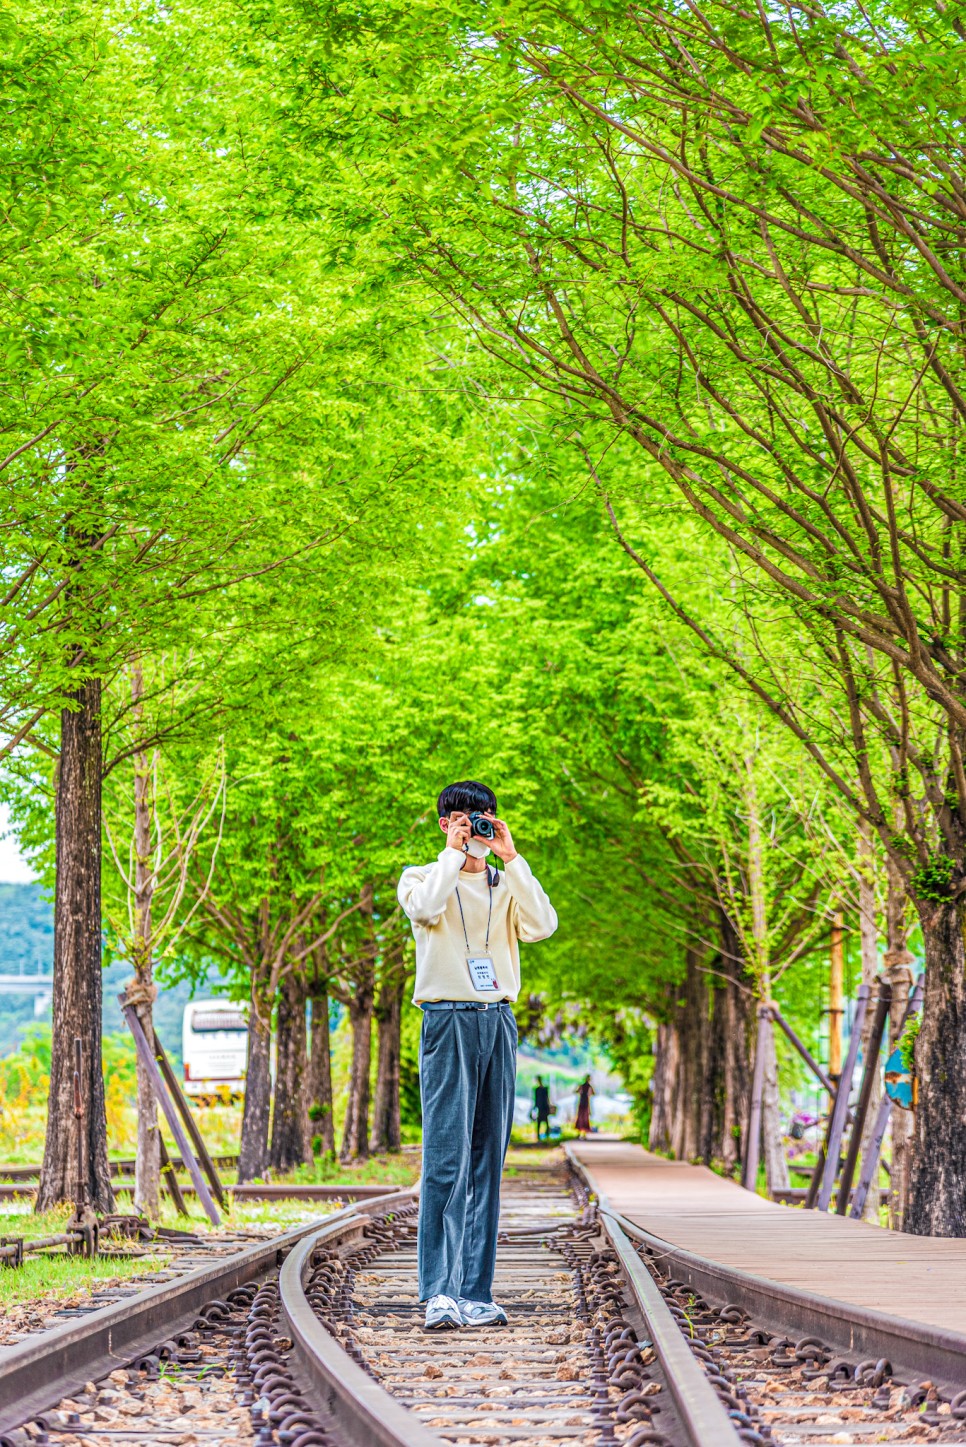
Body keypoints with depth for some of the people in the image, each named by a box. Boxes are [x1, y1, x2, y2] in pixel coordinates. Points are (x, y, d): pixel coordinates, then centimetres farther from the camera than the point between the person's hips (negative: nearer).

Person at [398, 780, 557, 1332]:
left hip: (499, 1022, 4)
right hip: (448, 1020, -4)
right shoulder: (421, 877, 8)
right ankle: (439, 1292, -15)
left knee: (488, 1162, 3)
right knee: (447, 1158, -12)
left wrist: (511, 858, -5)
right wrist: (455, 852, -7)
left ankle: (475, 1292, 5)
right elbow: (426, 909, -15)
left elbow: (542, 925, -3)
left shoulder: (507, 885, 16)